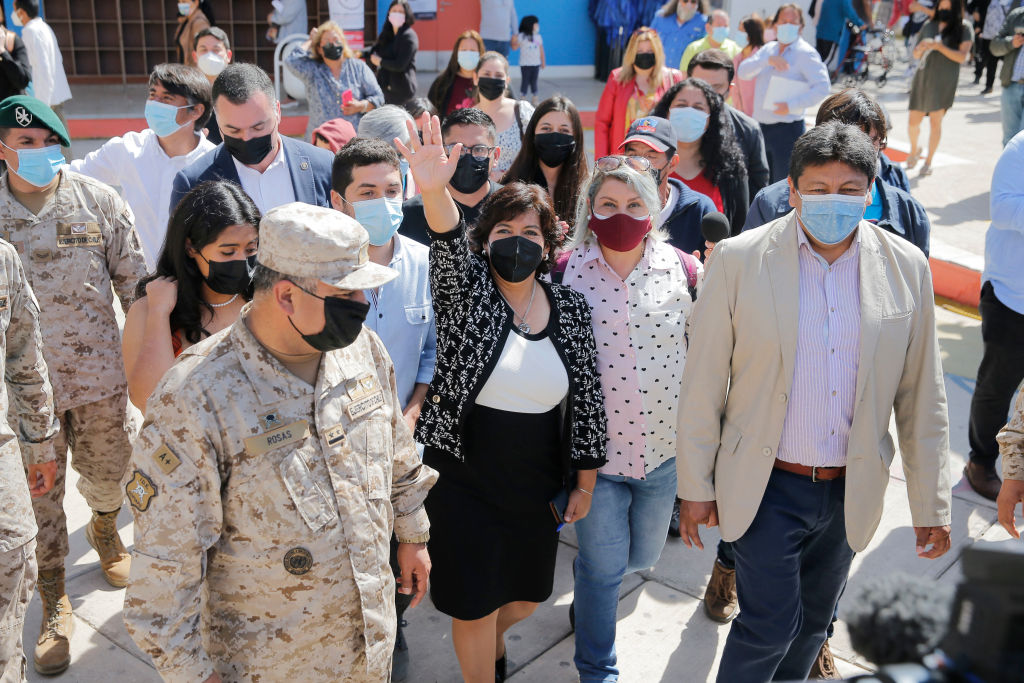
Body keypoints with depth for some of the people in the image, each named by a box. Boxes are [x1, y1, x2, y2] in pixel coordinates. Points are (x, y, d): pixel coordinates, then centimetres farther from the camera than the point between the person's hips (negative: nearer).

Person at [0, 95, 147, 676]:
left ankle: (105, 530, 53)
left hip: (101, 372, 1)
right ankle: (54, 605, 25)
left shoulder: (99, 201, -4)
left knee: (107, 470, 18)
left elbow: (134, 280, 2)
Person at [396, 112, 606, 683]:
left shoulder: (571, 308, 0)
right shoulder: (466, 290, -7)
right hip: (464, 480, -3)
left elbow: (587, 399, 4)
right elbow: (451, 246, -30)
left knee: (527, 594, 21)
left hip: (537, 486, 4)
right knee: (475, 605, 9)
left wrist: (585, 484, 5)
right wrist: (434, 193, -52)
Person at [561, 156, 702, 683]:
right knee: (604, 567, 8)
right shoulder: (567, 270, -7)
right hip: (594, 448, -2)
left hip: (665, 446, 3)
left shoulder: (682, 269, -3)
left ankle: (585, 582, 55)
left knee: (643, 556, 21)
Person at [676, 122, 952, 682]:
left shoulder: (907, 267, -4)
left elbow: (921, 399, 2)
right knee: (769, 624, -1)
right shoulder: (738, 259, -12)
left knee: (813, 622, 19)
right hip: (767, 487, -3)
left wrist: (931, 506, 5)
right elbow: (703, 384, -7)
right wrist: (695, 487, -3)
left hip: (852, 490, 3)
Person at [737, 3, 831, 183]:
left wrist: (792, 105, -21)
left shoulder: (805, 53, -6)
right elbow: (743, 71, 0)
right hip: (760, 126, 6)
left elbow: (823, 87, -16)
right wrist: (767, 60, -15)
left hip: (787, 128, -6)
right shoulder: (769, 49, 12)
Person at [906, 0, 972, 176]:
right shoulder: (929, 26, 11)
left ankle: (928, 162, 5)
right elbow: (916, 55, 16)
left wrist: (939, 46, -17)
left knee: (935, 122, -7)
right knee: (913, 122, 3)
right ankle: (914, 150, 33)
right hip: (923, 77, 3)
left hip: (945, 81, -3)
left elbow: (962, 56, -8)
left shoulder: (963, 28, 0)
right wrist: (921, 47, -7)